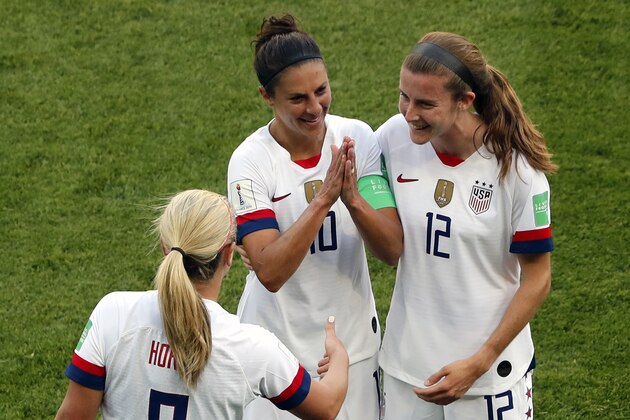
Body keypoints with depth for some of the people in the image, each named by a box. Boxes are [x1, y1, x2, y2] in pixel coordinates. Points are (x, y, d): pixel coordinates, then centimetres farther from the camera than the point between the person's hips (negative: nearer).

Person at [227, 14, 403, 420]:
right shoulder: (251, 161, -15)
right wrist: (323, 199, -31)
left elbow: (393, 250, -10)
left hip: (354, 341, 3)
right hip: (280, 348, -2)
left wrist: (353, 199, -27)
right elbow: (270, 273, -24)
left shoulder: (359, 139, -7)